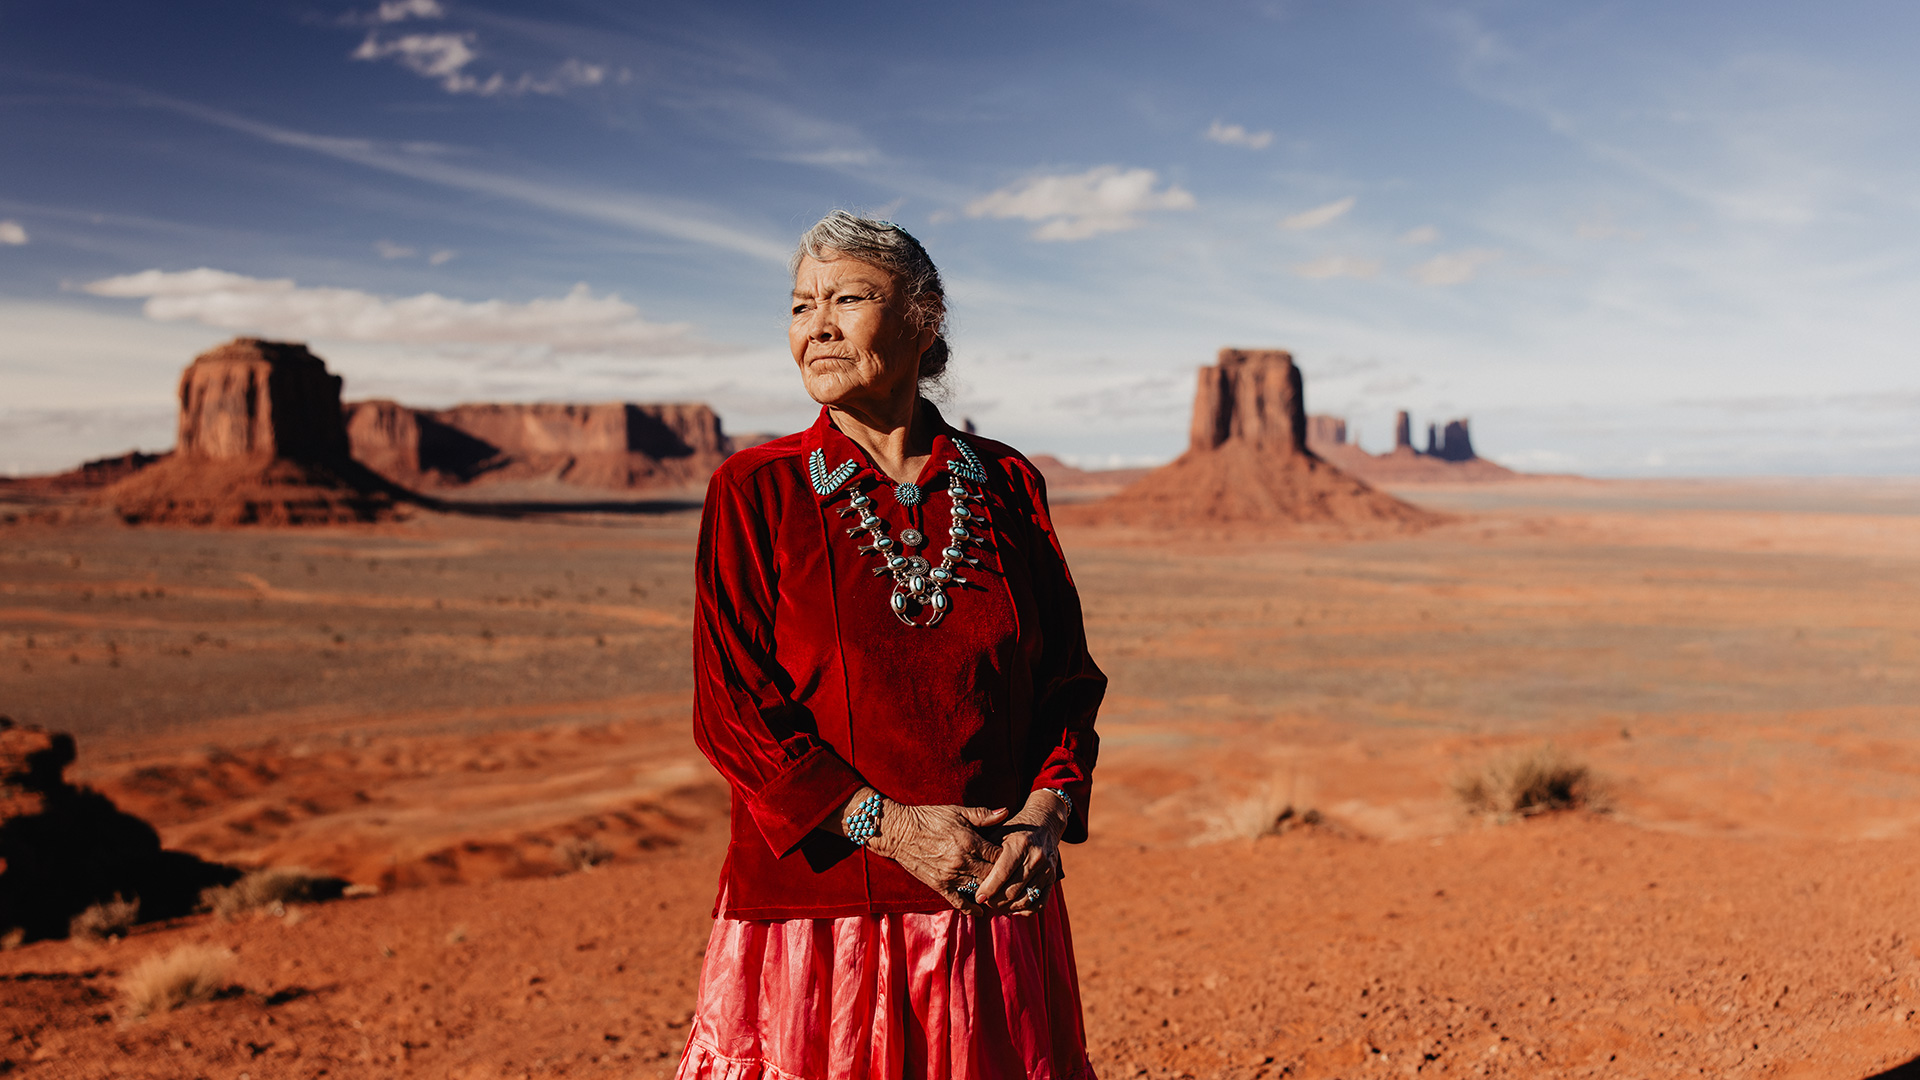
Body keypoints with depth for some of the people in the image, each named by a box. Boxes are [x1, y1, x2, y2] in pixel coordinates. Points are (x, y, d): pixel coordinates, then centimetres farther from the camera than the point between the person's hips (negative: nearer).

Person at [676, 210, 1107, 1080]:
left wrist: (1045, 815, -10)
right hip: (814, 908, -2)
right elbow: (733, 712, -7)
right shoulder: (756, 491, -3)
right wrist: (890, 825, -16)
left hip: (997, 909, 3)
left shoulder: (1007, 485, 5)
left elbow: (1070, 678, 7)